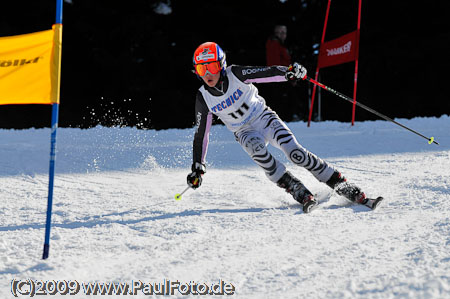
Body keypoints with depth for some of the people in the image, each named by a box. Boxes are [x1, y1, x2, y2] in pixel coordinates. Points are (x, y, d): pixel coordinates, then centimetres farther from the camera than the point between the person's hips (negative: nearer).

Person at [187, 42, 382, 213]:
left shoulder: (236, 74, -16)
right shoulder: (203, 99, -9)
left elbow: (267, 73, -22)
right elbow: (201, 135, -1)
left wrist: (289, 72, -43)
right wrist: (197, 168, -5)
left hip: (264, 118, -1)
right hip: (245, 133, 2)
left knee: (296, 153, -23)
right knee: (257, 150, -34)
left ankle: (343, 187, -17)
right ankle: (298, 192, -30)